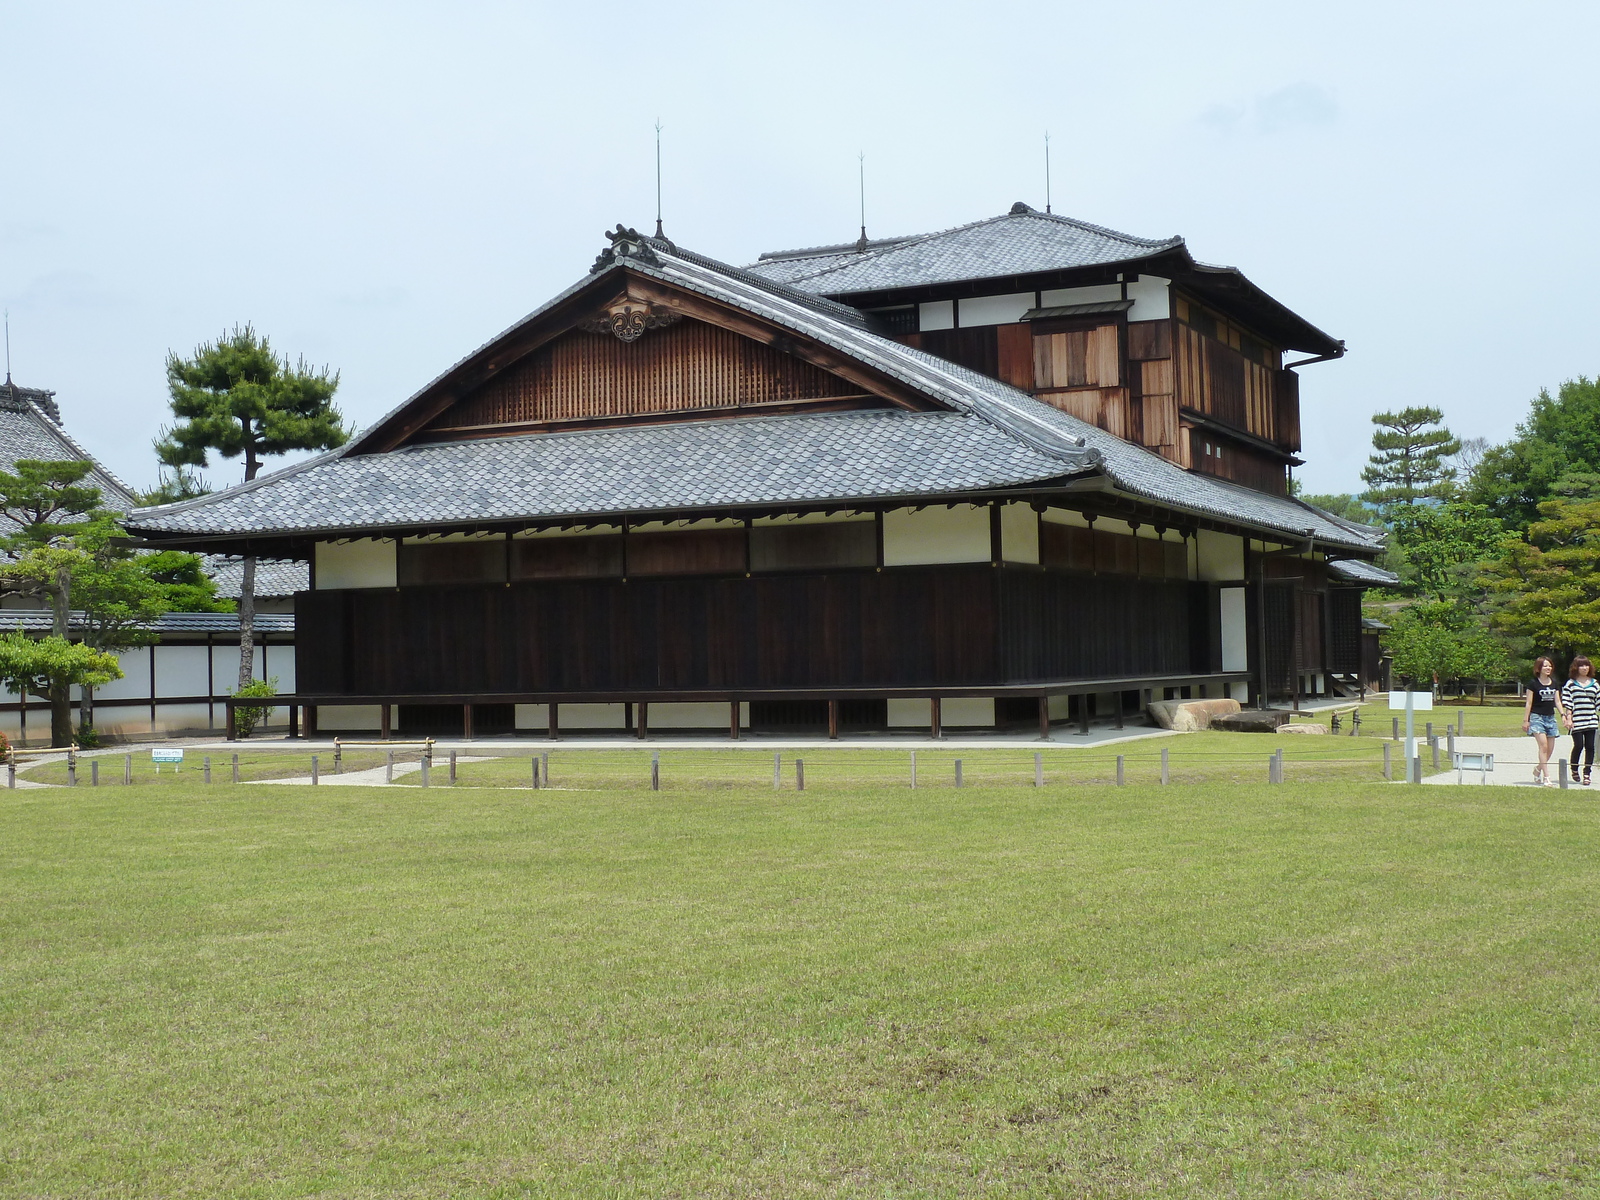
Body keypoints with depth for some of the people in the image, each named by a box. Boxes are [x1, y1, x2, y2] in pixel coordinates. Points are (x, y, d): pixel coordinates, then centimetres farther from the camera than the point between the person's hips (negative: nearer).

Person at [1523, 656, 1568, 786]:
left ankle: (1538, 770, 29)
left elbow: (1557, 702, 13)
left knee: (1550, 748, 5)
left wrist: (1563, 715, -1)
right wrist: (1525, 720, -6)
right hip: (1537, 717, -6)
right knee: (1543, 746, -16)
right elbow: (1529, 703, -3)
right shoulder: (1534, 684, -4)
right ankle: (1546, 777, -18)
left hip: (1550, 717, 6)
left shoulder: (1554, 684, 11)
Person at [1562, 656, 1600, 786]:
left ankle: (1587, 774, 5)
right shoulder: (1570, 684, 2)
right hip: (1576, 721, -3)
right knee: (1578, 745, -5)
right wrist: (1569, 719, -7)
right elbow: (1567, 703, -1)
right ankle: (1574, 770, 19)